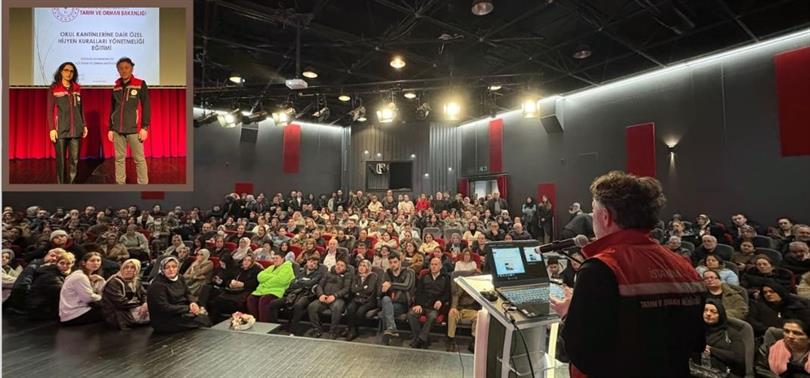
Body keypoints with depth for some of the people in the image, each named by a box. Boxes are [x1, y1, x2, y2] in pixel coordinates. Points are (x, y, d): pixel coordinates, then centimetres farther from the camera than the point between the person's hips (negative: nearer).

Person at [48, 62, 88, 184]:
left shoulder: (77, 88, 10)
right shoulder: (54, 88, 0)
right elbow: (50, 110, -2)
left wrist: (84, 125, 11)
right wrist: (52, 128, -9)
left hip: (75, 129, 3)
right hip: (60, 130, -3)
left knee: (74, 160, 4)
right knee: (61, 160, 1)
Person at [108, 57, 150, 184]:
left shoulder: (140, 84, 1)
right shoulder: (116, 87, 13)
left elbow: (146, 107, -3)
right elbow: (113, 109, 17)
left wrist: (145, 127, -11)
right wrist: (111, 128, 13)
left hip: (134, 129, -4)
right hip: (118, 130, 5)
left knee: (139, 159, -3)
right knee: (119, 158, 6)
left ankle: (143, 184, 2)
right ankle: (120, 183, 13)